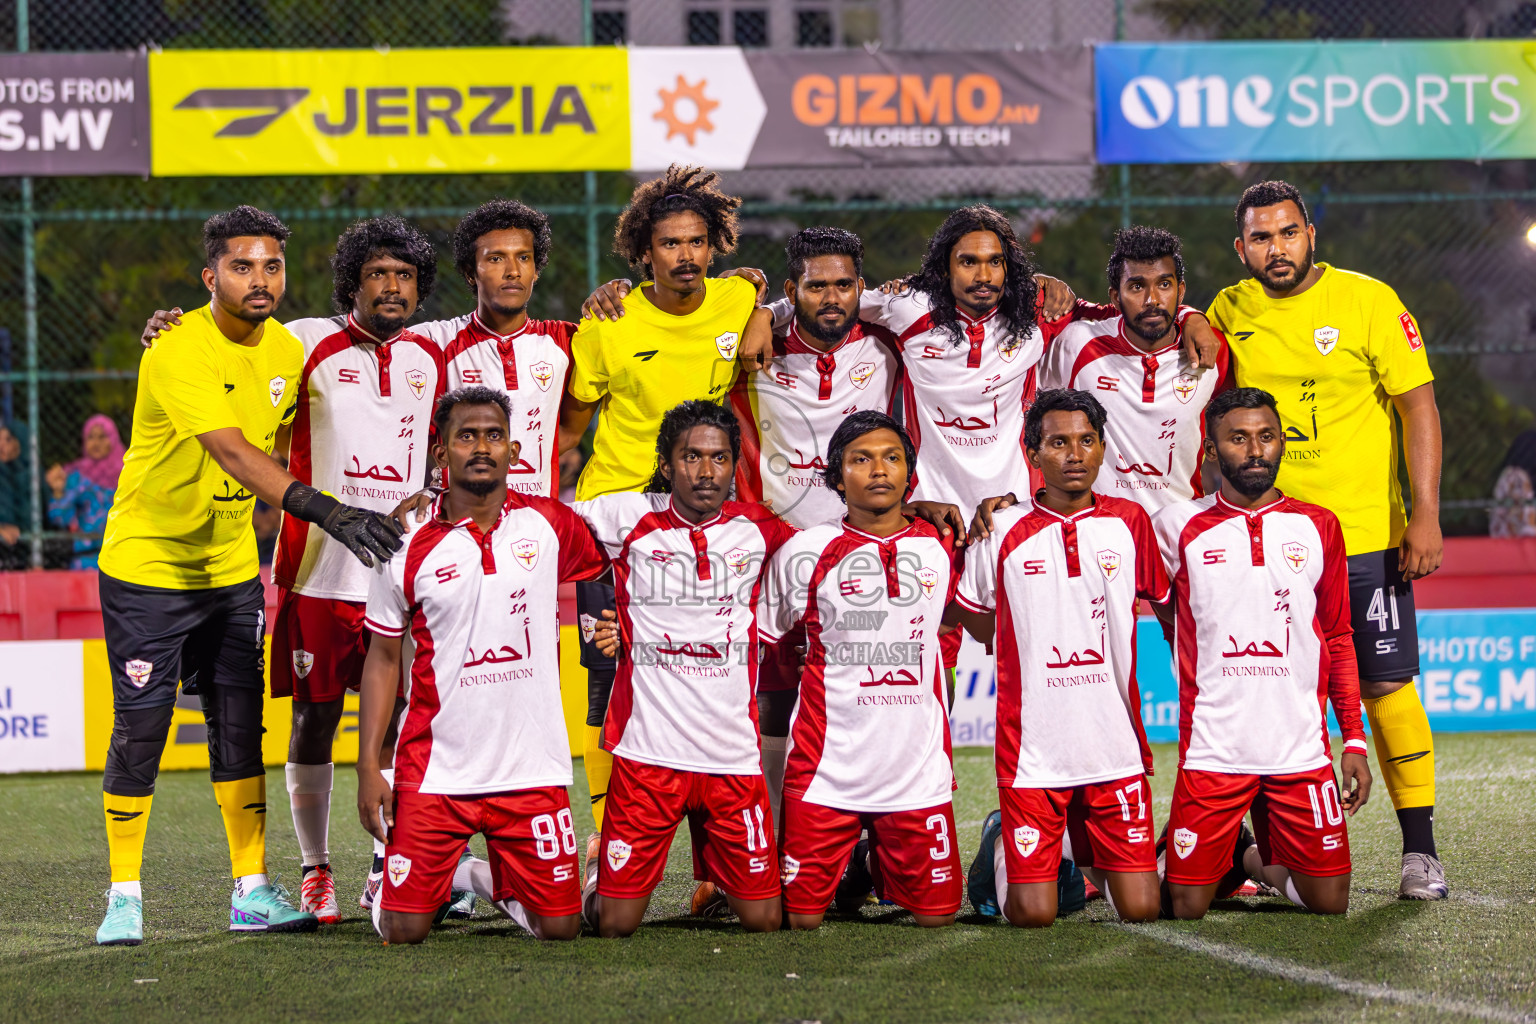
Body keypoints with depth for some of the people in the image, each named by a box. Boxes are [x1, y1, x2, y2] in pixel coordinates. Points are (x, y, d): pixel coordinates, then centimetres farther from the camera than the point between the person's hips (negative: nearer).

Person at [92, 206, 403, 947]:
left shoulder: (286, 351, 0)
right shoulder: (177, 356, -23)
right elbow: (233, 454, -35)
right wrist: (327, 512, -45)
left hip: (231, 568, 6)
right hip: (147, 563, -6)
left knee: (239, 728, 5)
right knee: (139, 730, -2)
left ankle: (252, 889, 10)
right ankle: (124, 896, 8)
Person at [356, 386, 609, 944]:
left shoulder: (551, 524, 2)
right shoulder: (408, 546, -2)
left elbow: (603, 569, 24)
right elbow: (383, 658, 5)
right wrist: (368, 767, 0)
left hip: (532, 769, 1)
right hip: (434, 770, -1)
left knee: (561, 927, -1)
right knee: (404, 930, -5)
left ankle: (492, 879, 29)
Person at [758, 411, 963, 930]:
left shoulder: (942, 547, 5)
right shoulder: (805, 552, -3)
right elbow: (759, 646, 8)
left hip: (919, 769, 2)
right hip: (825, 767, -2)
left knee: (935, 915, 3)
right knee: (802, 917, -2)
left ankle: (874, 866, 34)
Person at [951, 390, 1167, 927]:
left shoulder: (1129, 521, 4)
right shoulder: (1002, 532, -2)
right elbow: (972, 617, 14)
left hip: (1117, 751, 2)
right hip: (1032, 754, -2)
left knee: (1140, 908, -4)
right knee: (1033, 914, -4)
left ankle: (1092, 859, 28)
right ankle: (1002, 845, 27)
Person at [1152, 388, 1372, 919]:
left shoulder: (1318, 527, 8)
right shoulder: (1177, 527, 2)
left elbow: (1338, 640, 13)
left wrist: (1354, 740, 7)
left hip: (1302, 750, 2)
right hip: (1211, 749, -2)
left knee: (1329, 903, 0)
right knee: (1186, 908, -4)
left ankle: (1260, 859, 31)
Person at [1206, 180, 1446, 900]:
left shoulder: (1368, 301, -4)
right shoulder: (1228, 315, 5)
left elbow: (1418, 405, -5)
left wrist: (1426, 515, -11)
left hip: (1366, 536, -3)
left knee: (1386, 687, -2)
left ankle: (1419, 850, 5)